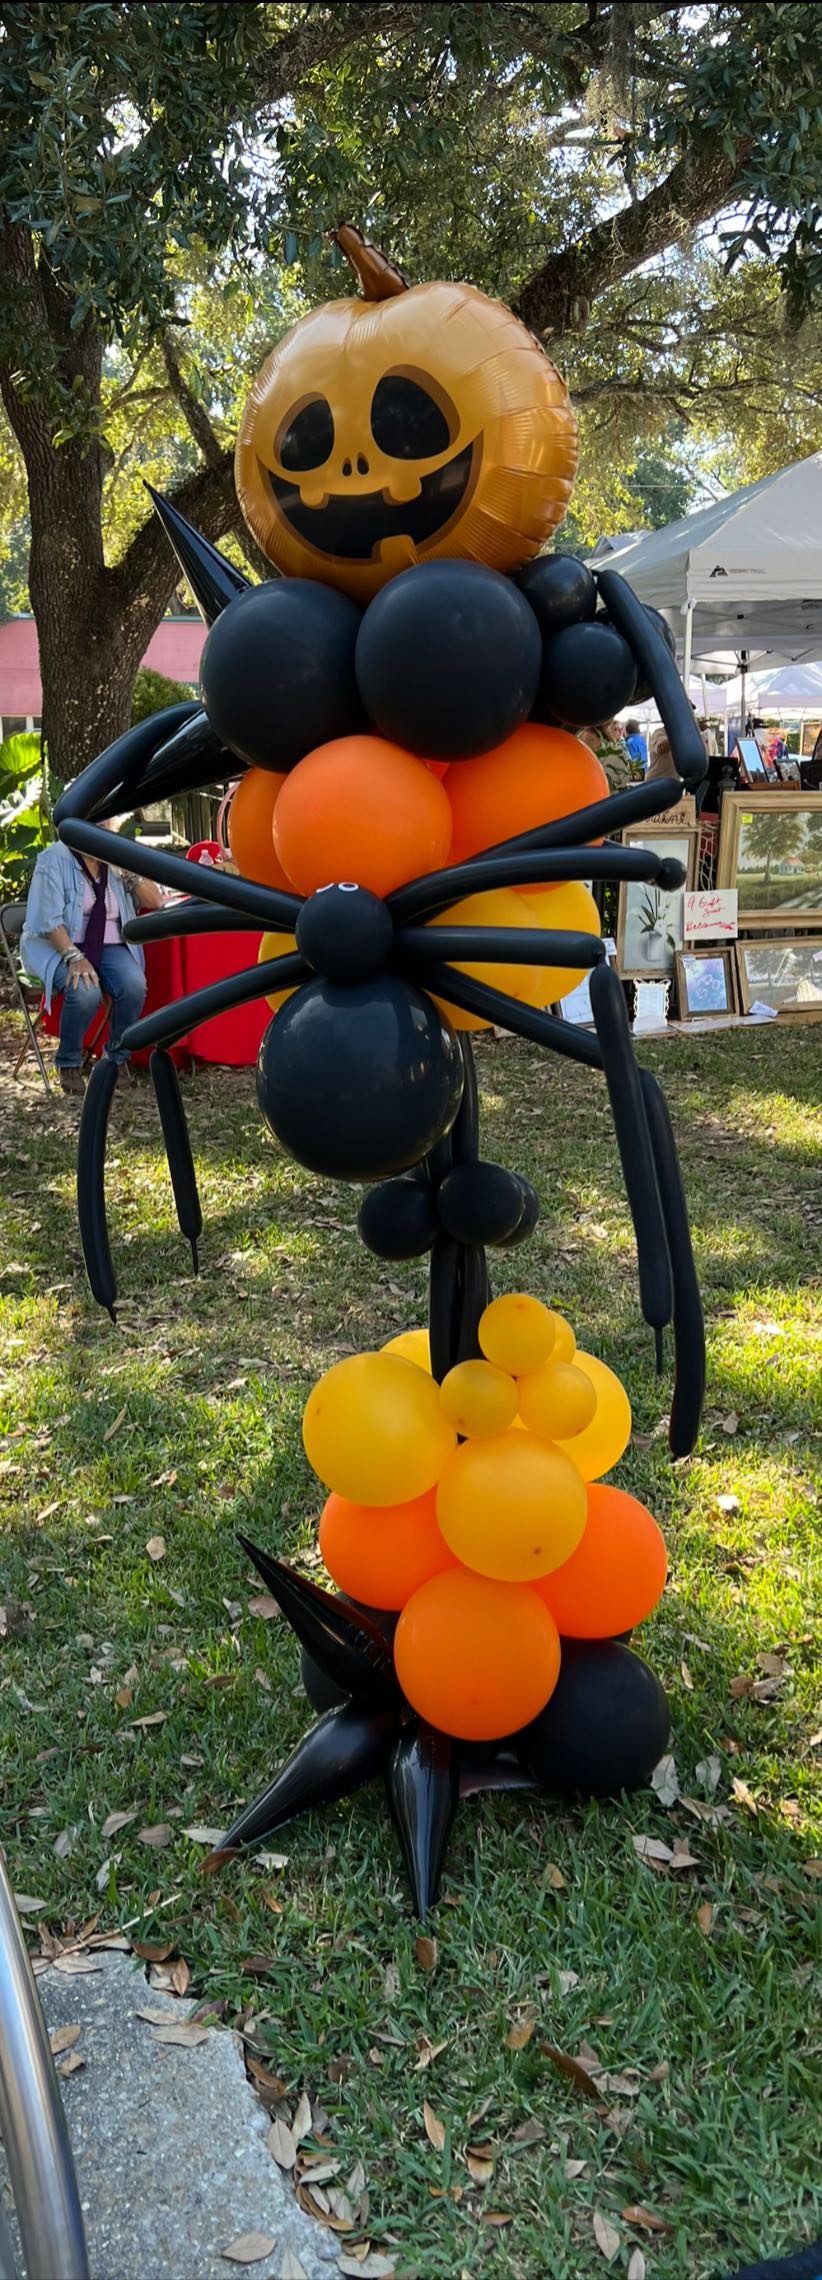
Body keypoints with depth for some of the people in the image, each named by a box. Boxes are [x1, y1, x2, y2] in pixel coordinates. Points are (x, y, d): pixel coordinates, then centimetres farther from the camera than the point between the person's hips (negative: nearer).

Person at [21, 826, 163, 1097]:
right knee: (85, 992, -34)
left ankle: (117, 1058, -7)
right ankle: (69, 1063, -10)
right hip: (59, 945, -4)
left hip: (109, 947, 4)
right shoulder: (55, 859, -5)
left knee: (134, 985, -28)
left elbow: (155, 902, 6)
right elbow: (48, 918, -13)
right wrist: (74, 957, -25)